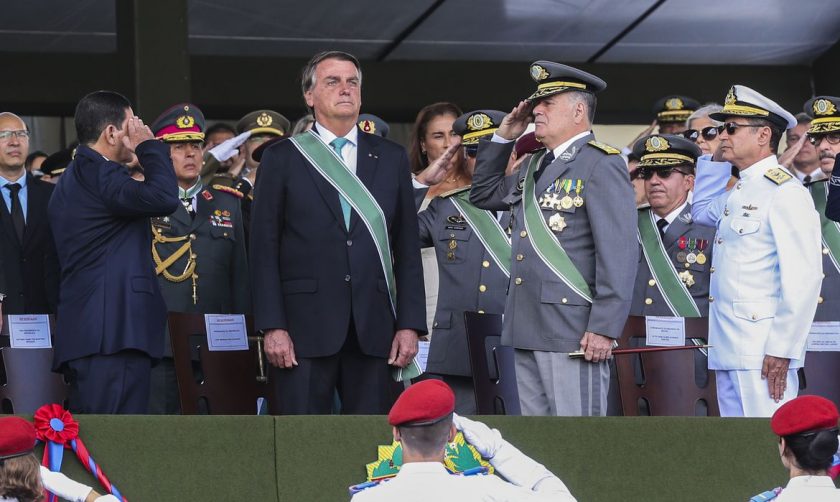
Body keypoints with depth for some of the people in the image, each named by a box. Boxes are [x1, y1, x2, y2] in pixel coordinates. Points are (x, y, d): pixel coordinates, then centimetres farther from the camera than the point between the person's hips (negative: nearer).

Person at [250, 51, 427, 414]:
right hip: (306, 327, -2)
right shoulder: (282, 159, 6)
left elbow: (408, 249, 12)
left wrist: (410, 324, 3)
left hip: (373, 329, 2)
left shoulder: (391, 159, 14)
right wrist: (272, 327, -8)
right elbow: (264, 250, 2)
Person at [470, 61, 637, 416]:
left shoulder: (602, 165, -8)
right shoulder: (535, 167, 19)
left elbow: (619, 253, -14)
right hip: (527, 330, 9)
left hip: (574, 333, -9)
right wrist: (503, 137, 21)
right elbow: (483, 195, 33)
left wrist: (604, 328, -21)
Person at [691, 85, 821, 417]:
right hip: (729, 352, 9)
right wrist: (710, 156, 27)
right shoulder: (736, 193, 18)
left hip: (764, 353, -9)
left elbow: (803, 278, -17)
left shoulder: (785, 192, -10)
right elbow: (701, 211, 41)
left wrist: (781, 350, -20)